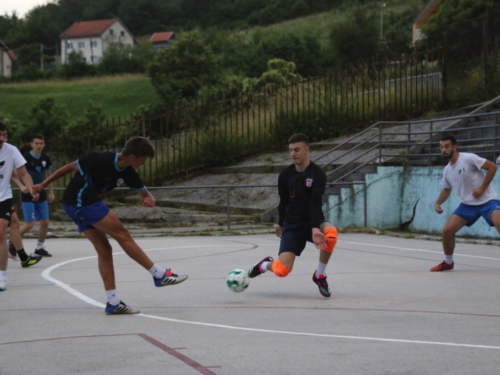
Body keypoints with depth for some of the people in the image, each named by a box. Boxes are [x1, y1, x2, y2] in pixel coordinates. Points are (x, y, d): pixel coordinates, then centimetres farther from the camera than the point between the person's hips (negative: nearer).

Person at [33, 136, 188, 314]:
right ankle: (160, 275, -5)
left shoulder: (127, 172, 0)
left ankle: (113, 302, 5)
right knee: (122, 235, -9)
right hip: (81, 201, -9)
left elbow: (144, 191, 8)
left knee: (104, 249, 4)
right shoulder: (101, 160, -21)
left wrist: (149, 199, -18)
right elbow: (69, 167, -12)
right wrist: (43, 185, -7)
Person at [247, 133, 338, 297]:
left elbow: (315, 203, -24)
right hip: (292, 225, 1)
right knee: (282, 270, -17)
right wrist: (281, 224, 23)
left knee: (330, 233, -39)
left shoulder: (318, 174, -12)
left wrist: (315, 229, -36)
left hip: (313, 222, -1)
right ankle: (264, 265, 24)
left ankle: (319, 275, -13)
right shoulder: (285, 175, -2)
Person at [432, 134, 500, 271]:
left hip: (487, 201, -6)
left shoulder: (468, 158, -17)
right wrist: (438, 203, 2)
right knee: (447, 230, -4)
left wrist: (482, 188, -20)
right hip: (468, 204, 6)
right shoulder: (447, 170, 5)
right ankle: (448, 262, 18)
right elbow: (446, 190, 21)